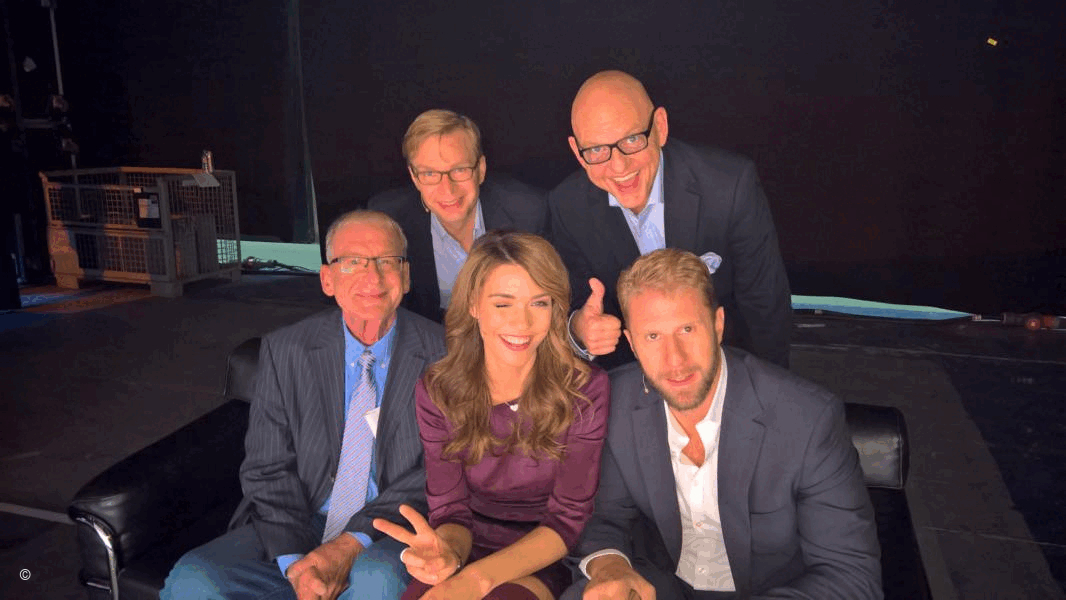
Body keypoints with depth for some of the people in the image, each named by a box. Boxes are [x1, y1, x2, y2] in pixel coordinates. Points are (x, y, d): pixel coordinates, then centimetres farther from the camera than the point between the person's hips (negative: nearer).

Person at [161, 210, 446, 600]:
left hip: (388, 538, -2)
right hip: (295, 534, 3)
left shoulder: (444, 355, -4)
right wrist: (295, 563, -15)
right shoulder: (284, 350, 3)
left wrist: (353, 545, -16)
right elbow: (269, 470, 1)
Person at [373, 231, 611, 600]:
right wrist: (447, 553, -27)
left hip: (546, 560, -2)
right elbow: (451, 510, -3)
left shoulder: (586, 390, -13)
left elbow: (568, 519, -11)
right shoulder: (436, 392, -7)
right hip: (471, 549, 2)